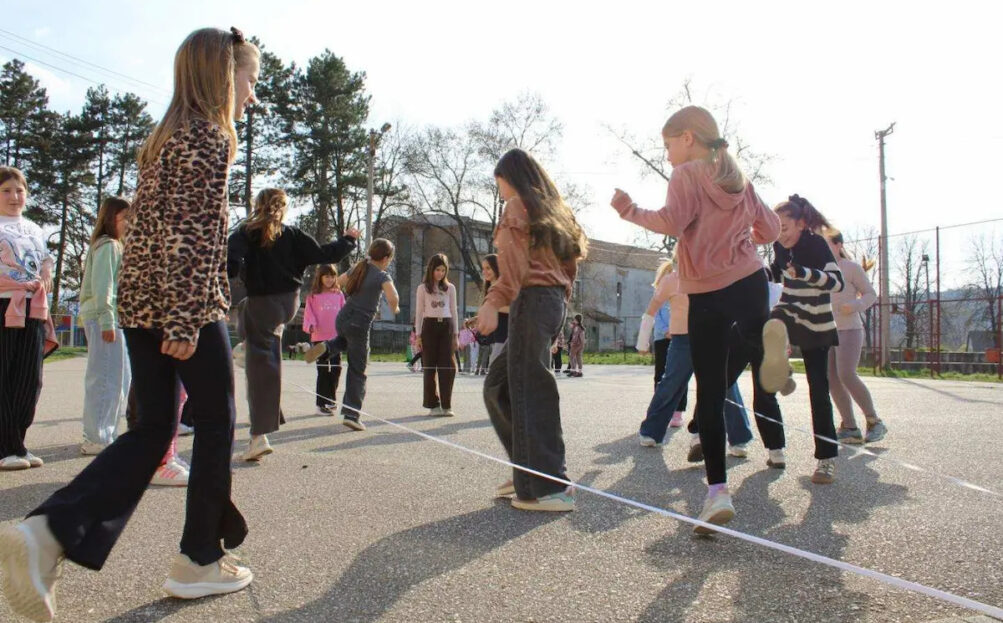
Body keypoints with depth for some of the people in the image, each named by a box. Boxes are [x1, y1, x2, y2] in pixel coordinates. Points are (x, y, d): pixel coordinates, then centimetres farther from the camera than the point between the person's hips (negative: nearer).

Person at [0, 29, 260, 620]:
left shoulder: (165, 137, 20)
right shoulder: (210, 137, -8)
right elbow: (191, 234, -18)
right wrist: (186, 321, -20)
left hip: (141, 302, 9)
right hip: (186, 305, -9)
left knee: (152, 430, 11)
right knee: (216, 423, 5)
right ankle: (200, 560, 14)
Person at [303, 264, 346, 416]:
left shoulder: (339, 294, 8)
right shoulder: (313, 296, 2)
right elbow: (309, 313, -2)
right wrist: (311, 325, -19)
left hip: (336, 337, 3)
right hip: (319, 337, -3)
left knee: (336, 369, 7)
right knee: (323, 371, -1)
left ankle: (331, 398, 27)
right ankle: (321, 404, 6)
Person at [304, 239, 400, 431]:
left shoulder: (357, 268, 8)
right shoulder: (382, 276, -11)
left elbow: (337, 282, 22)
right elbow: (393, 297, -27)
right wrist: (394, 308, -5)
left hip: (342, 319, 6)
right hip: (360, 325, -6)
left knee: (346, 342, 41)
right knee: (357, 372, 3)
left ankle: (325, 347, 9)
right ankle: (351, 414, 1)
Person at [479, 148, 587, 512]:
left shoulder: (517, 206, -1)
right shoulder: (553, 211, 24)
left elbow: (514, 261, -15)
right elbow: (569, 265, 21)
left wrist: (493, 302, -21)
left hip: (532, 299, -9)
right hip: (555, 301, 9)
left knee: (528, 390, -8)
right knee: (497, 385, 14)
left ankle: (549, 487, -8)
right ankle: (531, 470, 15)